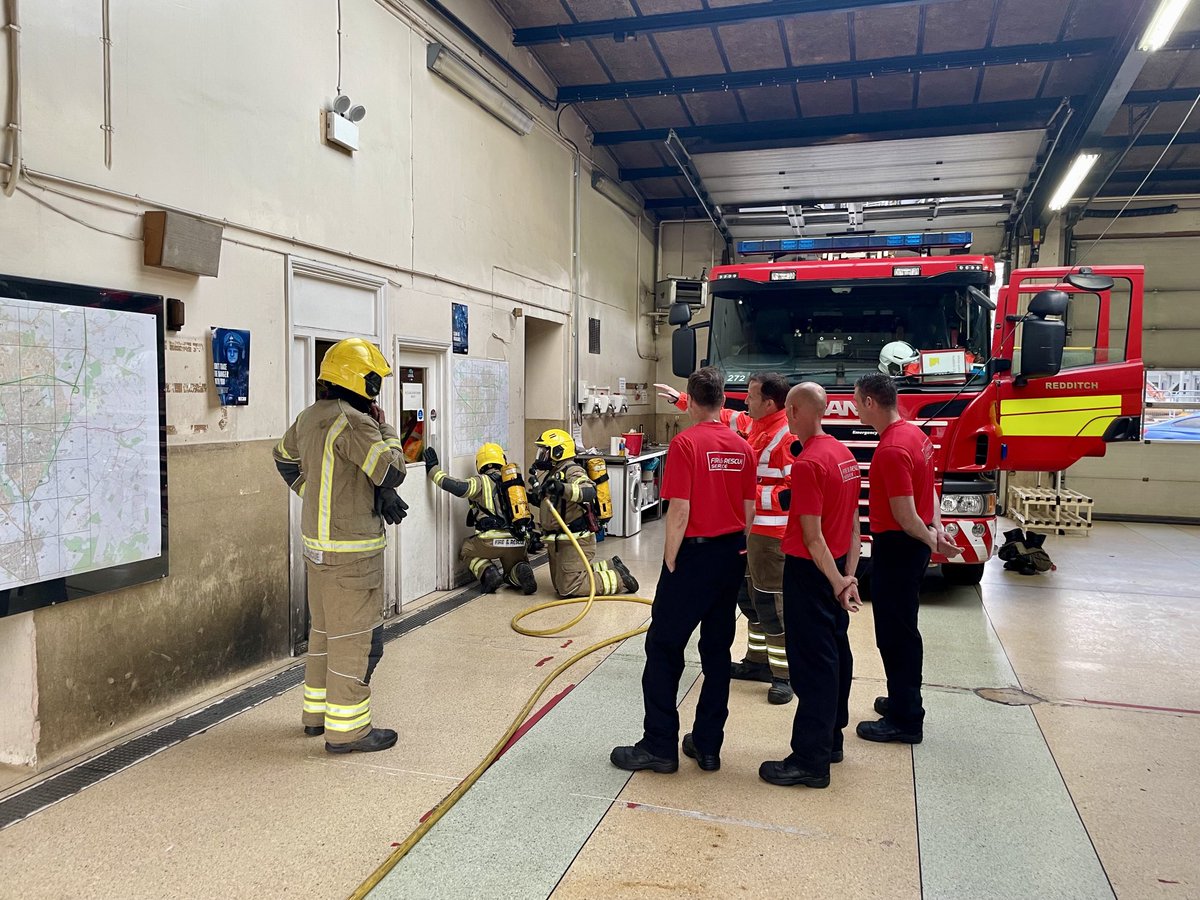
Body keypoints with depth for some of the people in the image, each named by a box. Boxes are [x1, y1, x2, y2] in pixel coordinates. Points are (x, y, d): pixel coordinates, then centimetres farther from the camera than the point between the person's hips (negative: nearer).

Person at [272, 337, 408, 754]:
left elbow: (285, 458, 25)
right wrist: (386, 429, -5)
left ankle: (317, 711, 32)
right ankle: (346, 728, 7)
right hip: (352, 551, -9)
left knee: (324, 629, 19)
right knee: (356, 636, 0)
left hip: (317, 543, 9)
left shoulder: (308, 418, 9)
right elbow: (393, 472, -20)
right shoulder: (353, 421, -20)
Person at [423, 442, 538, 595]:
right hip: (519, 543, 4)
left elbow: (459, 488, -15)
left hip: (492, 541, -4)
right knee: (514, 573, 30)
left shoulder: (481, 481, 1)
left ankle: (488, 572, 2)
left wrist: (433, 469, -6)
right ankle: (522, 572, -6)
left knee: (467, 550, 29)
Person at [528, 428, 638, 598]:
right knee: (560, 585, 16)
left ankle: (618, 579, 3)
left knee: (569, 589, -11)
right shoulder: (552, 473, 15)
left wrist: (563, 488, -53)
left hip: (575, 540, -10)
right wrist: (529, 496, 17)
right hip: (557, 540, 10)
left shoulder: (572, 471, -16)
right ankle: (610, 567, 24)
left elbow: (589, 492, -37)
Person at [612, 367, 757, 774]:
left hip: (694, 554, -6)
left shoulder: (686, 443, -14)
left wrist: (670, 561, -9)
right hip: (731, 556, 7)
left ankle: (659, 746, 8)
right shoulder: (742, 447, 5)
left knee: (663, 648, 4)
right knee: (717, 651, 12)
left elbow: (680, 510, -18)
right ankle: (708, 745, 20)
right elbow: (749, 510, 9)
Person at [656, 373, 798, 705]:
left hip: (771, 533, -10)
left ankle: (784, 675, 3)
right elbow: (725, 416, 24)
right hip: (749, 527, 10)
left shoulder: (787, 437, -21)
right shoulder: (752, 425, 7)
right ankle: (758, 661, 30)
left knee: (771, 603, -6)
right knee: (749, 598, 17)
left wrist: (754, 494, -25)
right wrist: (680, 399, 25)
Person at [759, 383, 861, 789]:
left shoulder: (808, 463, -21)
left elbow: (812, 535, -23)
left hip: (812, 572, -9)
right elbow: (853, 523, 9)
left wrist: (837, 582, -15)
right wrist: (848, 575, 8)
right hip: (836, 568, 9)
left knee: (812, 663, -3)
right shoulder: (845, 454, 7)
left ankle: (810, 760, 6)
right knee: (836, 654, 17)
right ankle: (831, 740, 31)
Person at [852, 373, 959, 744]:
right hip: (912, 545, 10)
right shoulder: (914, 433, 8)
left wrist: (933, 542, -8)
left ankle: (905, 720, 11)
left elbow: (906, 518, -23)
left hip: (896, 547, -10)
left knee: (894, 633, 1)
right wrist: (937, 528, 0)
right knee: (903, 629, 21)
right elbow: (929, 491, 13)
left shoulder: (891, 450, -24)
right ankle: (904, 700, 35)